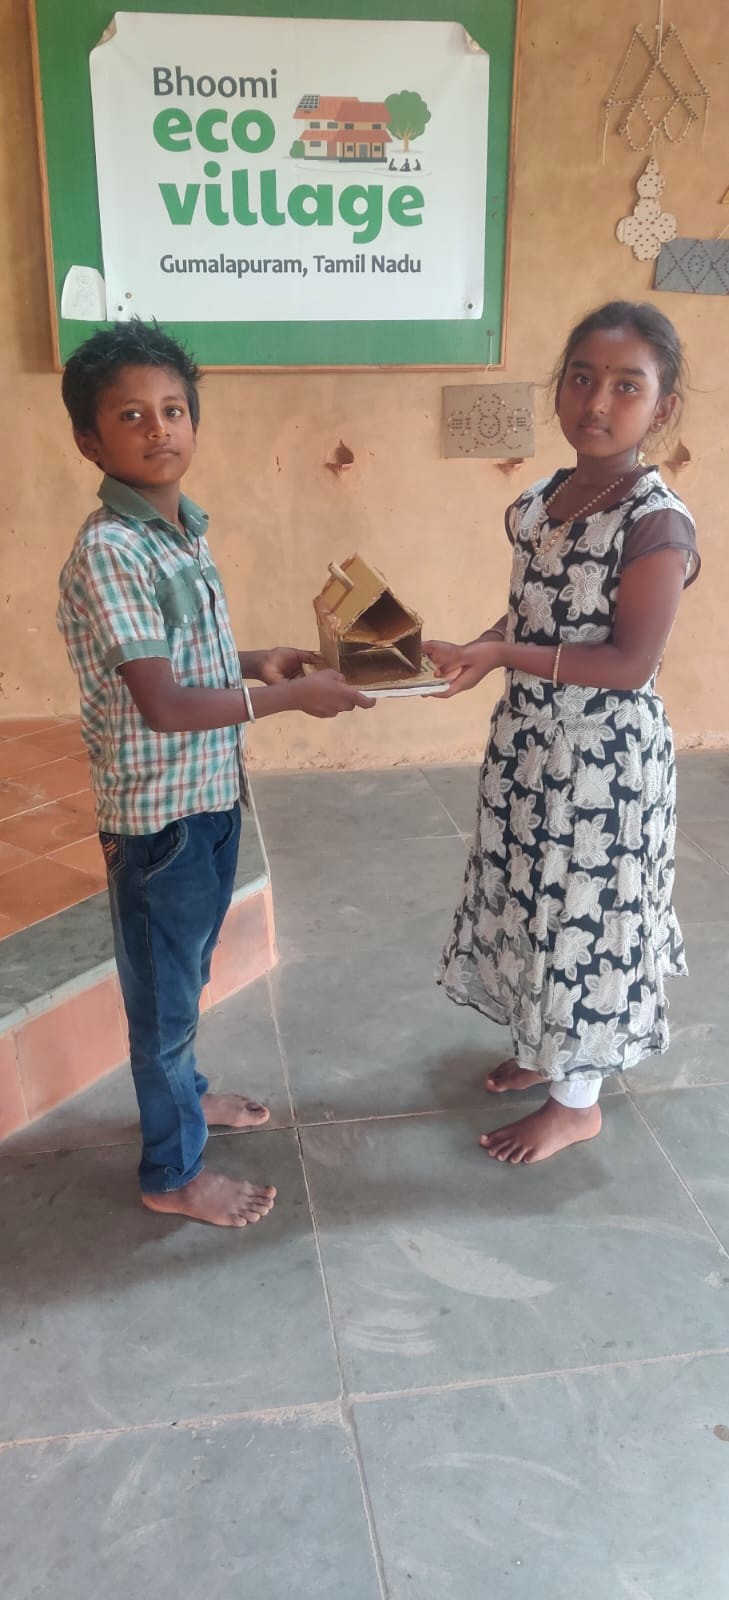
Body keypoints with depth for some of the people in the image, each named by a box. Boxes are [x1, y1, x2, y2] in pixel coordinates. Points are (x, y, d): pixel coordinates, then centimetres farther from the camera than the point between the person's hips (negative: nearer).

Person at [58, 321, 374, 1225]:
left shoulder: (184, 528, 4)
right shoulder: (108, 552, -23)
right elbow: (165, 705, -27)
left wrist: (256, 662, 4)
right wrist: (292, 697, -20)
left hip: (211, 794, 8)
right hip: (158, 812, -8)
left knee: (186, 973, 26)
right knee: (164, 991, 8)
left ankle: (181, 1093, 48)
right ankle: (173, 1173, 27)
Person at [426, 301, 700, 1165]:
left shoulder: (658, 523, -20)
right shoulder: (540, 500, 3)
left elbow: (631, 662, -23)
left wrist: (501, 655, -27)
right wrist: (472, 652, -5)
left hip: (604, 754, -7)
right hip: (528, 738, 8)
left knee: (581, 916, 6)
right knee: (532, 900, 20)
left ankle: (576, 1101, 27)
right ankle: (546, 1048, 44)